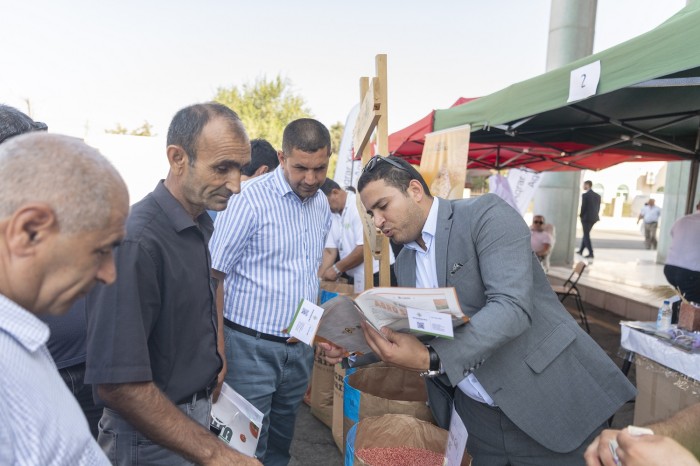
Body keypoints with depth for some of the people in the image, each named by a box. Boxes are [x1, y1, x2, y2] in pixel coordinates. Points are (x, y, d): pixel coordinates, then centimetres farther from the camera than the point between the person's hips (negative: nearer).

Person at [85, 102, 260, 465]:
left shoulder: (203, 223, 0)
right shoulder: (137, 241, -28)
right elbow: (118, 383, -30)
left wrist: (217, 358, 10)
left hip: (199, 409, 8)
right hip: (153, 435, -8)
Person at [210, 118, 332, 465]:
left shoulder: (322, 204, 6)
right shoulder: (249, 199, -14)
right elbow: (214, 277, -13)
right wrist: (218, 352, -16)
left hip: (301, 347, 6)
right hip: (252, 346, -6)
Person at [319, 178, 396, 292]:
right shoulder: (333, 215, 8)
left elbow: (365, 247, -22)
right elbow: (329, 251, 5)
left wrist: (337, 268, -13)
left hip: (378, 276, -7)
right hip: (355, 278, 7)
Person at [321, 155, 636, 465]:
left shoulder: (487, 215, -14)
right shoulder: (404, 262, 9)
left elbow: (513, 307, -26)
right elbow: (407, 335, 14)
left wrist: (430, 359, -35)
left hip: (551, 404, -6)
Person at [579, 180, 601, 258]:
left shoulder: (585, 195, -13)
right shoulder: (598, 195, 8)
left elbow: (583, 207, -14)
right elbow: (598, 207, 9)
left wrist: (581, 216, 0)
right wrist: (595, 215, 15)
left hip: (586, 217, -7)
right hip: (594, 218, 7)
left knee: (586, 235, 0)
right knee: (586, 234, 19)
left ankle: (591, 253, -6)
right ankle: (581, 250, 27)